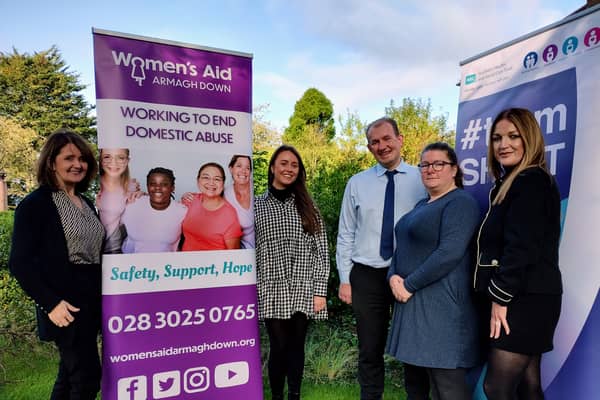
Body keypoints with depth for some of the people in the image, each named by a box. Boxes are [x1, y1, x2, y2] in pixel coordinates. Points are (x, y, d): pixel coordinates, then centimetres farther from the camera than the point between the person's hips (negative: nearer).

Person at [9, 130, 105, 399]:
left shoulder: (86, 204, 13)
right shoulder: (35, 204, -9)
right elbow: (19, 263, -13)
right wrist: (51, 303, -19)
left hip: (91, 302, 7)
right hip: (65, 305, -7)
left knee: (70, 376, 17)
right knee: (87, 378, -3)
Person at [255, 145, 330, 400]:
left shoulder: (308, 207, 6)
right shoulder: (256, 206, 3)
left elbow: (321, 251, 2)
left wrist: (320, 291, -3)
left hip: (303, 290, 1)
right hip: (272, 290, -1)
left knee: (296, 346, 10)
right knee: (279, 347, 3)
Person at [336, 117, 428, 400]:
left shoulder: (421, 179, 0)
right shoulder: (357, 183, 3)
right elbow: (346, 235, 3)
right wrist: (344, 279, 0)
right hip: (367, 276, 1)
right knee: (370, 351, 14)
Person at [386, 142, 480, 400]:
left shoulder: (461, 202, -10)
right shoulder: (422, 205, 17)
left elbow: (450, 253, -21)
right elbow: (403, 245, 16)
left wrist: (409, 285, -16)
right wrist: (394, 277, -3)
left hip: (442, 302, -8)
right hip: (414, 300, 8)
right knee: (431, 375, 16)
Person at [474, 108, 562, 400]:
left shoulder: (531, 182, -12)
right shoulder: (516, 182, 18)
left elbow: (522, 246, -21)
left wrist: (500, 297, -17)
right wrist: (500, 297, 13)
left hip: (524, 300, -10)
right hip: (525, 298, 10)